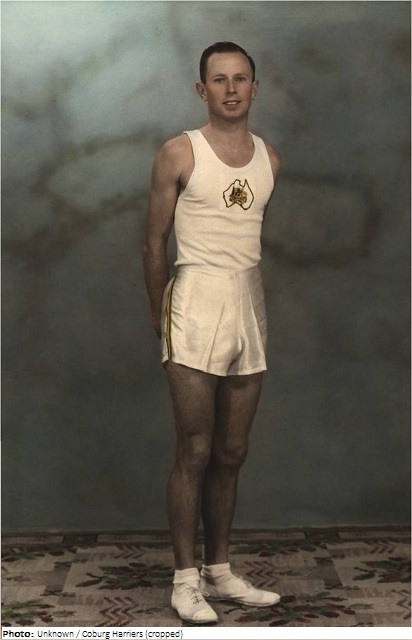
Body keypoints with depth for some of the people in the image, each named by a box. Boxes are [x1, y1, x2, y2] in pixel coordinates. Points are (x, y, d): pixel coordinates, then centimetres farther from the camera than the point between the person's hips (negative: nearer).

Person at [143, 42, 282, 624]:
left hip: (250, 304, 5)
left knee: (232, 452, 9)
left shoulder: (269, 160, 12)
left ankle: (219, 571, 20)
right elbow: (155, 242, 1)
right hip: (197, 303, -5)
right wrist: (159, 319, 4)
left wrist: (255, 308, 17)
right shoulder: (179, 154, -2)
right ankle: (186, 581, 5)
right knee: (195, 451, -4)